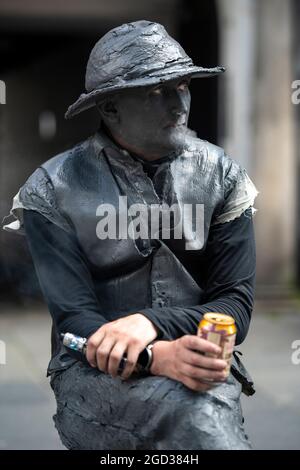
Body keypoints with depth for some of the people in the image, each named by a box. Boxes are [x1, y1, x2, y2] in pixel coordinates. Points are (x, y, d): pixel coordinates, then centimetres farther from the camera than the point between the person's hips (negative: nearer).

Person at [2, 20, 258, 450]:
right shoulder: (52, 190, -3)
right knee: (203, 414, -35)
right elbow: (74, 319, -8)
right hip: (95, 369, -3)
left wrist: (151, 323, -19)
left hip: (200, 362, 4)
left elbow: (235, 306, 1)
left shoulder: (221, 176, 3)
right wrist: (161, 358, -27)